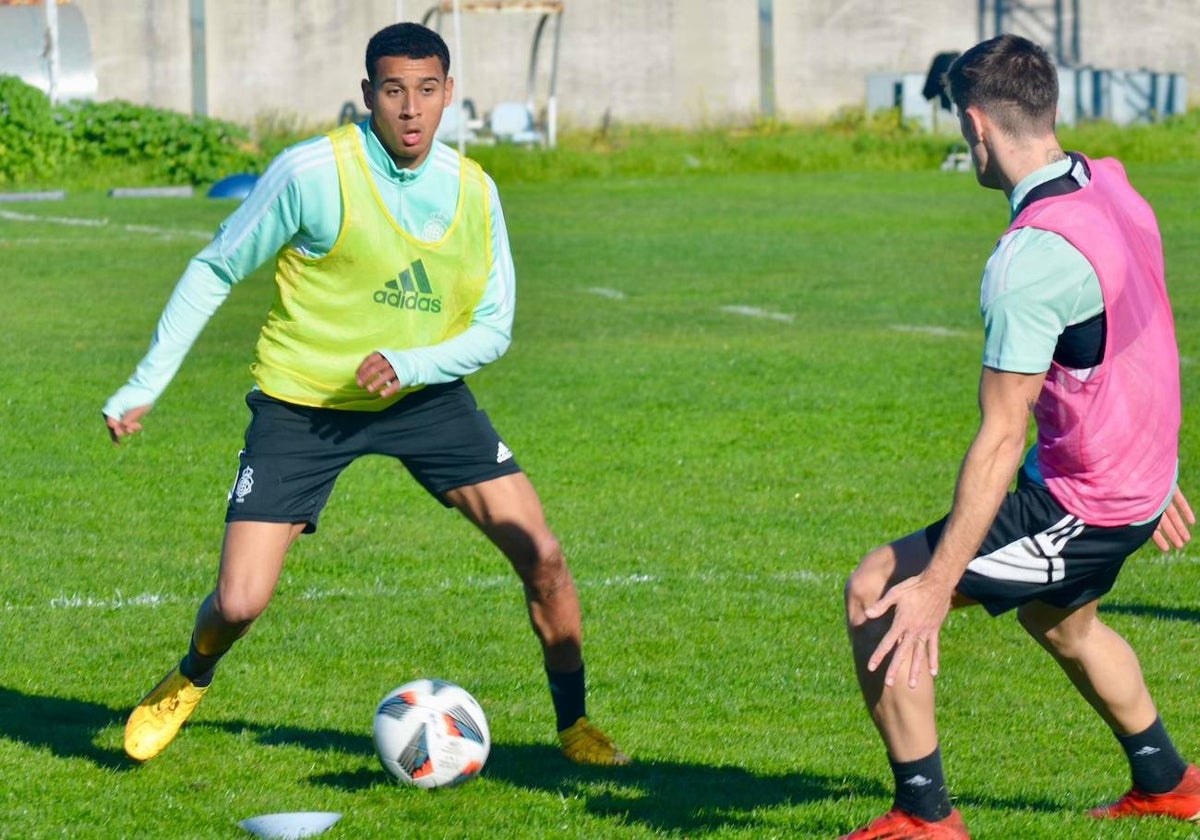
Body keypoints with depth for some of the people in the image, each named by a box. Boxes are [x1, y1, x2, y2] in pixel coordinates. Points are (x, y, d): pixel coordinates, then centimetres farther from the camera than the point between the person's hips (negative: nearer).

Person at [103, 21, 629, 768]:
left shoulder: (474, 191, -7)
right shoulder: (314, 171, -19)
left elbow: (493, 328, -2)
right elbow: (215, 271, -8)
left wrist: (408, 364, -21)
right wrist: (145, 386, -8)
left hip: (423, 393, 3)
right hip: (301, 404, -3)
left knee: (543, 557, -9)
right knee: (240, 604, -11)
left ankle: (574, 725, 12)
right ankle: (190, 680, 26)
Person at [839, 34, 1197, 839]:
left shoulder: (1030, 259, -26)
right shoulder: (1112, 188, 0)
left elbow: (999, 441, -26)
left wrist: (936, 586, -22)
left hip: (1075, 511, -9)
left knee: (876, 590, -5)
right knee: (1059, 617, 36)